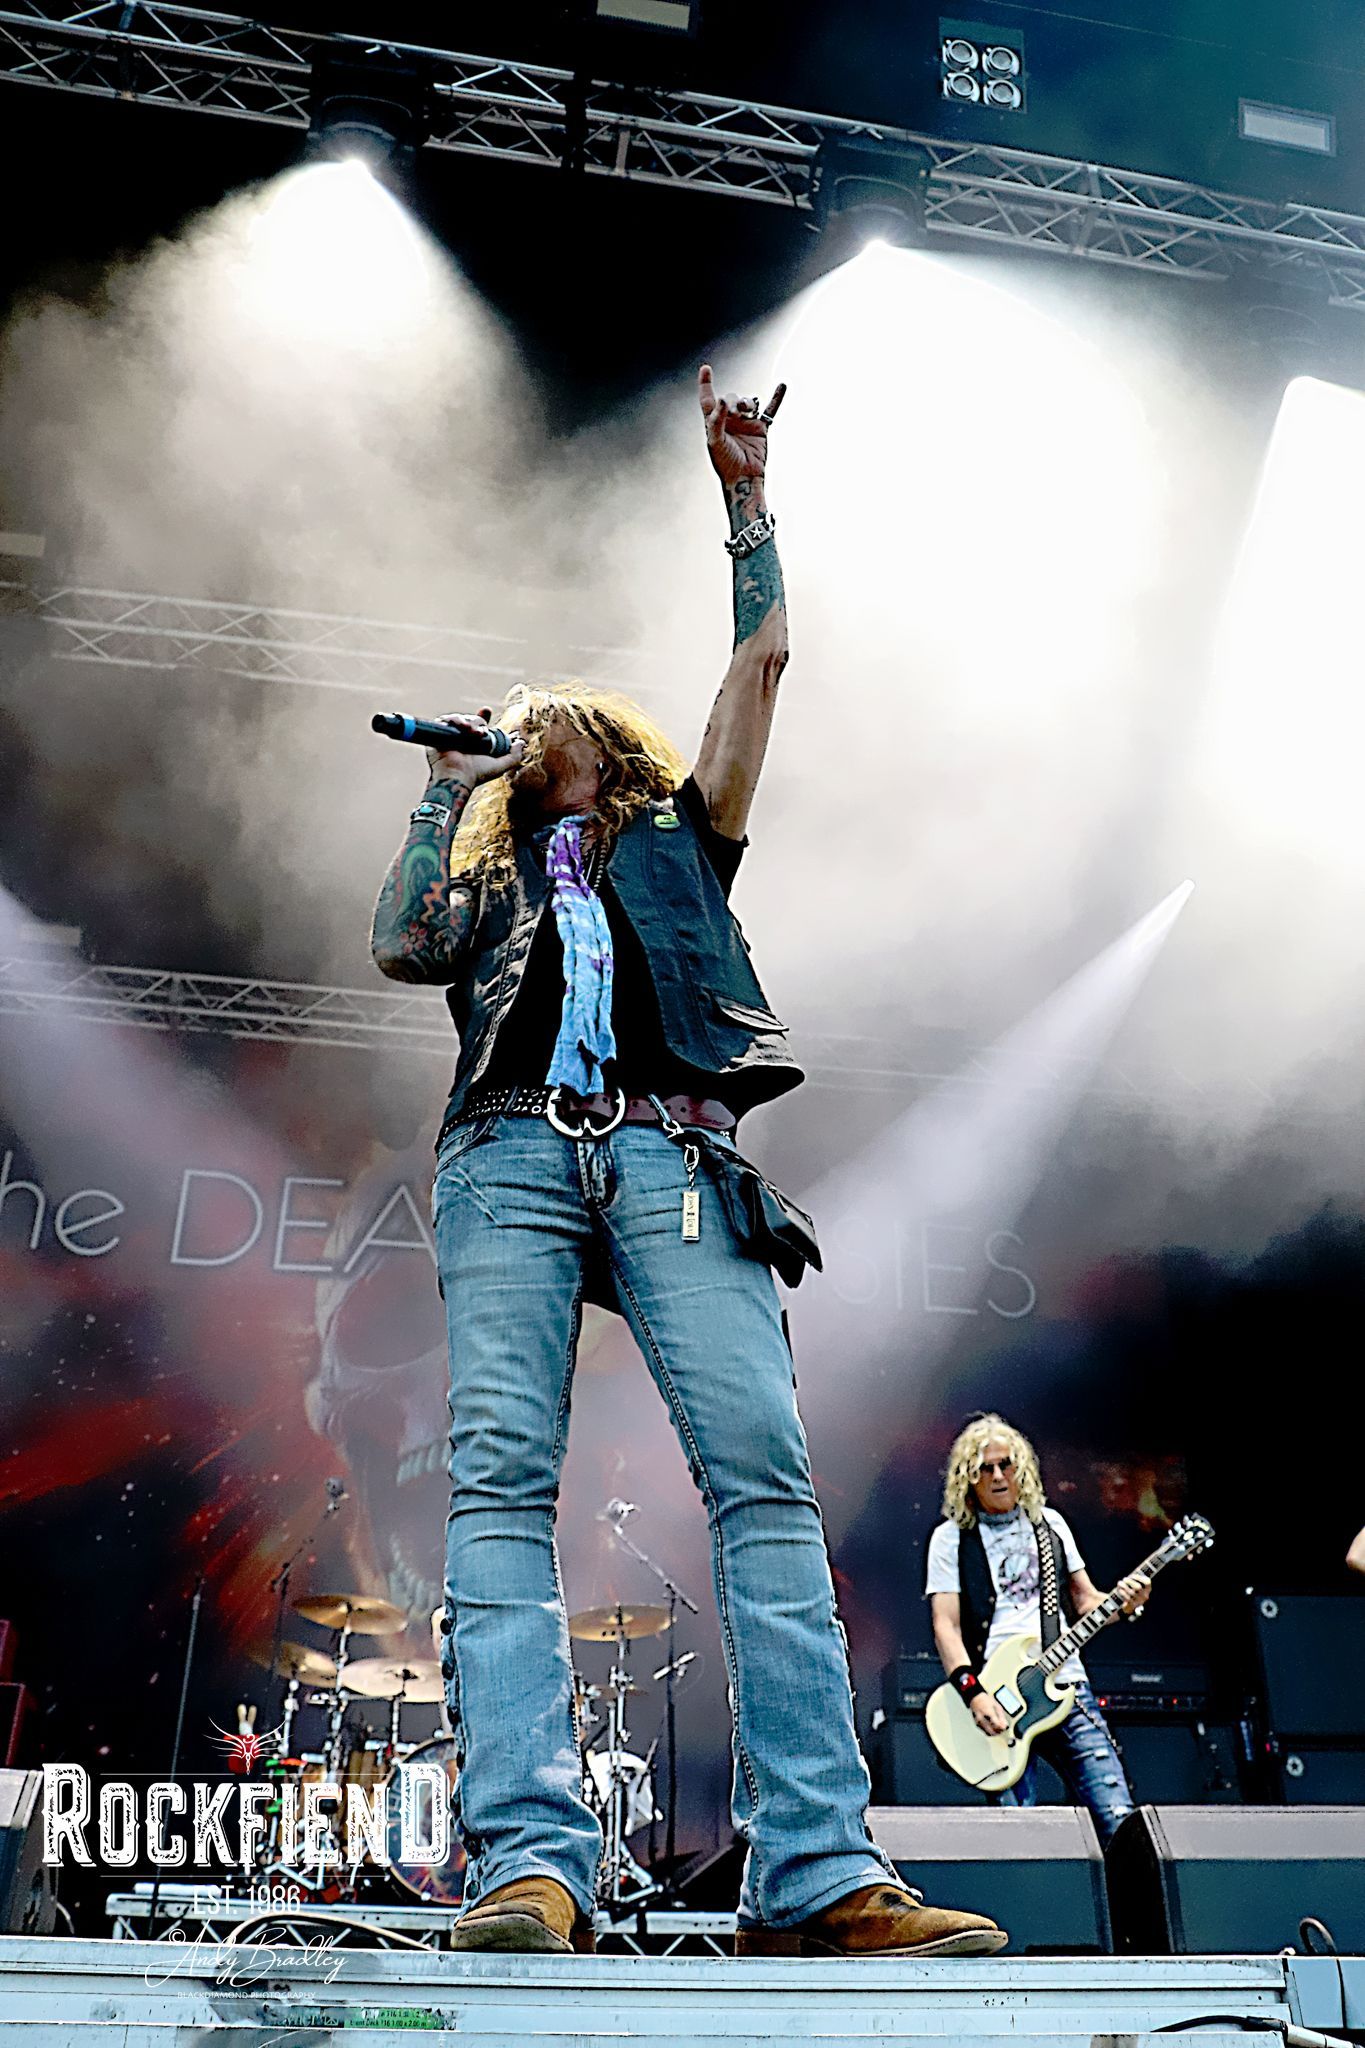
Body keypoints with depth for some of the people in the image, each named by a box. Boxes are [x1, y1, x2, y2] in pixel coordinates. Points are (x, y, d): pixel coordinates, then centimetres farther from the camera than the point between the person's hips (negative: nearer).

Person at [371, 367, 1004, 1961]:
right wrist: (446, 788, 25)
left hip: (673, 1157, -1)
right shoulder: (487, 880, 34)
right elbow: (398, 947, 14)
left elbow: (764, 658, 26)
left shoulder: (676, 841, 31)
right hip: (512, 1156, 2)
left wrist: (744, 497, 24)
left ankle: (817, 1874, -20)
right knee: (500, 1476, -19)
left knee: (763, 1471, -18)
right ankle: (529, 1862, -25)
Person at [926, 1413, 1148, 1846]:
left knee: (1118, 1820, -5)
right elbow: (945, 1625, -3)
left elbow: (1084, 1600, 18)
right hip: (998, 1700, -3)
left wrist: (1124, 1603, -4)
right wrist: (973, 1693, -17)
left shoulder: (1049, 1523, 16)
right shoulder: (952, 1537, 3)